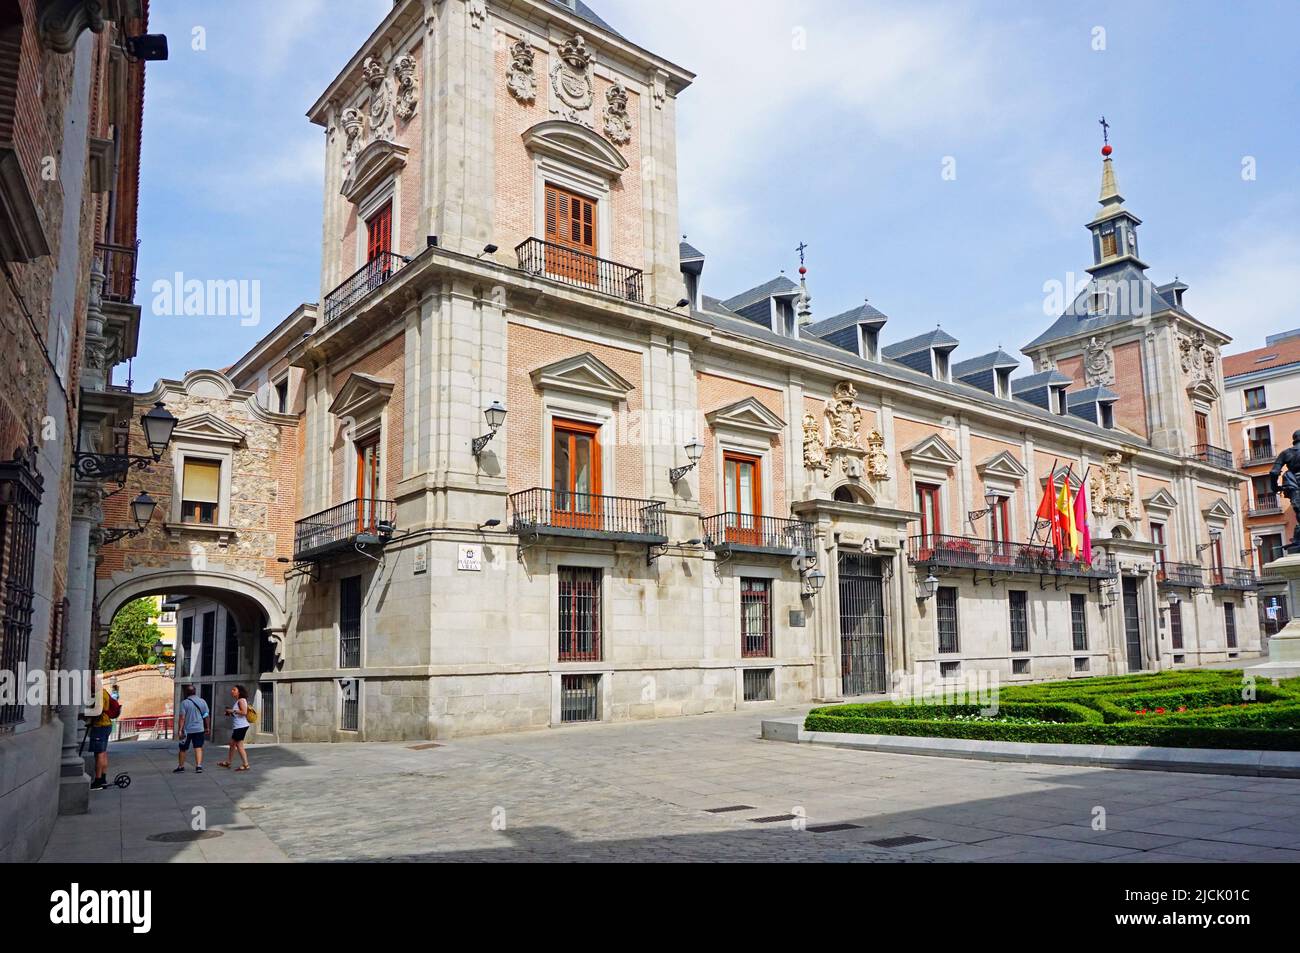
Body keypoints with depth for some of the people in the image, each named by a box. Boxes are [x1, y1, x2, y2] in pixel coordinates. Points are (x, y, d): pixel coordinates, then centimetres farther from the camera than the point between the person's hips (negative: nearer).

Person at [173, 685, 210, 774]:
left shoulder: (184, 702, -9)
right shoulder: (202, 701, 3)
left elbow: (182, 717, -14)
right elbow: (206, 716, 8)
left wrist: (179, 730, -12)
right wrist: (207, 728, 17)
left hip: (187, 730, -3)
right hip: (199, 729, 3)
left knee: (183, 749, 13)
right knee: (198, 748, 4)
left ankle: (181, 766, 23)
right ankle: (199, 766, -7)